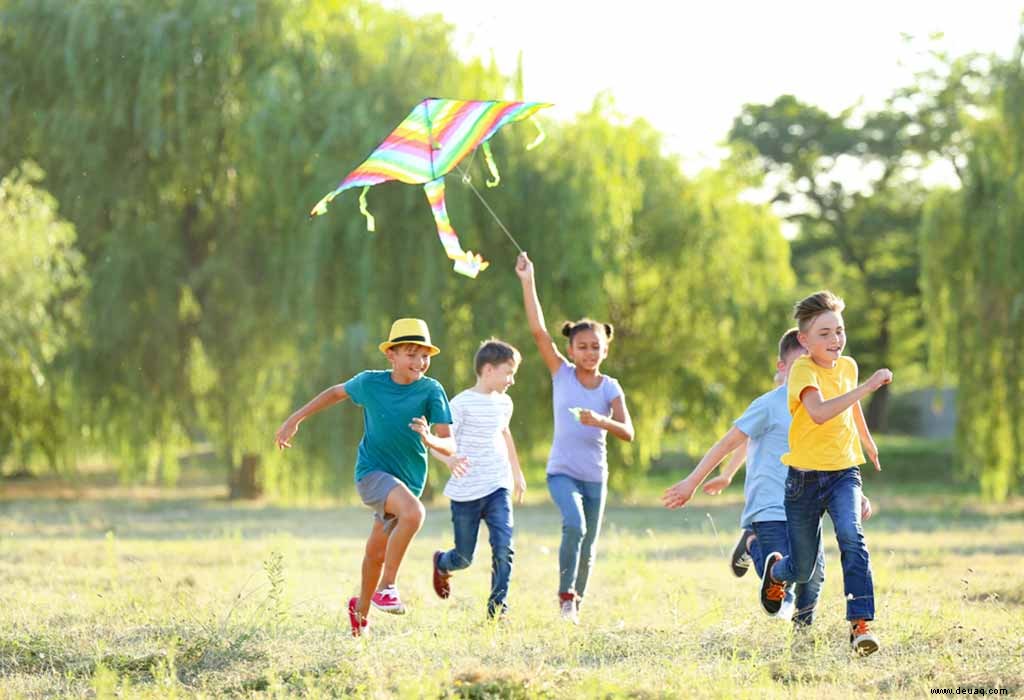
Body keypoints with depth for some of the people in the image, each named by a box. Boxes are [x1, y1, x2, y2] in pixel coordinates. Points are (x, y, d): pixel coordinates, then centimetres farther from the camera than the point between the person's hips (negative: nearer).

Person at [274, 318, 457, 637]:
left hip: (406, 481, 3)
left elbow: (450, 446, -15)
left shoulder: (431, 391, -11)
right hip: (372, 471, -3)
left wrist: (430, 439, -37)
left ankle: (361, 608, 47)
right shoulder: (370, 383, -9)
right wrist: (294, 420, 14)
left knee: (376, 554, 18)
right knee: (413, 513, -33)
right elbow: (336, 392, 12)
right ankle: (386, 587, -21)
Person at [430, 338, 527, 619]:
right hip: (466, 491, -4)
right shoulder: (462, 404, -12)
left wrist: (517, 473, 38)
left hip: (498, 489, 4)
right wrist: (449, 458, -40)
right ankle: (441, 563, 44)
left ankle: (497, 607, -6)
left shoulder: (503, 403, 9)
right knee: (464, 558, 9)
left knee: (503, 549, -15)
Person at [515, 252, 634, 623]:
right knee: (574, 526, -27)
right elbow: (538, 331, -12)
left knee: (588, 547, 8)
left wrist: (601, 421, -30)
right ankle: (565, 595, -16)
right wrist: (528, 282, -17)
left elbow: (627, 432, -11)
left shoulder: (610, 388, 0)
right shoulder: (562, 375, -3)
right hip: (562, 471, -3)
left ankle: (575, 605, 26)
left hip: (595, 476, 3)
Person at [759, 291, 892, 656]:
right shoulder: (803, 371, -16)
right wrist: (867, 387, -40)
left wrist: (867, 441, 43)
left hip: (844, 471, 3)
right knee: (802, 570, 9)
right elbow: (819, 412, -36)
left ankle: (861, 623, -28)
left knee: (851, 536, -27)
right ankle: (775, 570, 47)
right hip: (805, 476, -3)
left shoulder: (847, 366, 4)